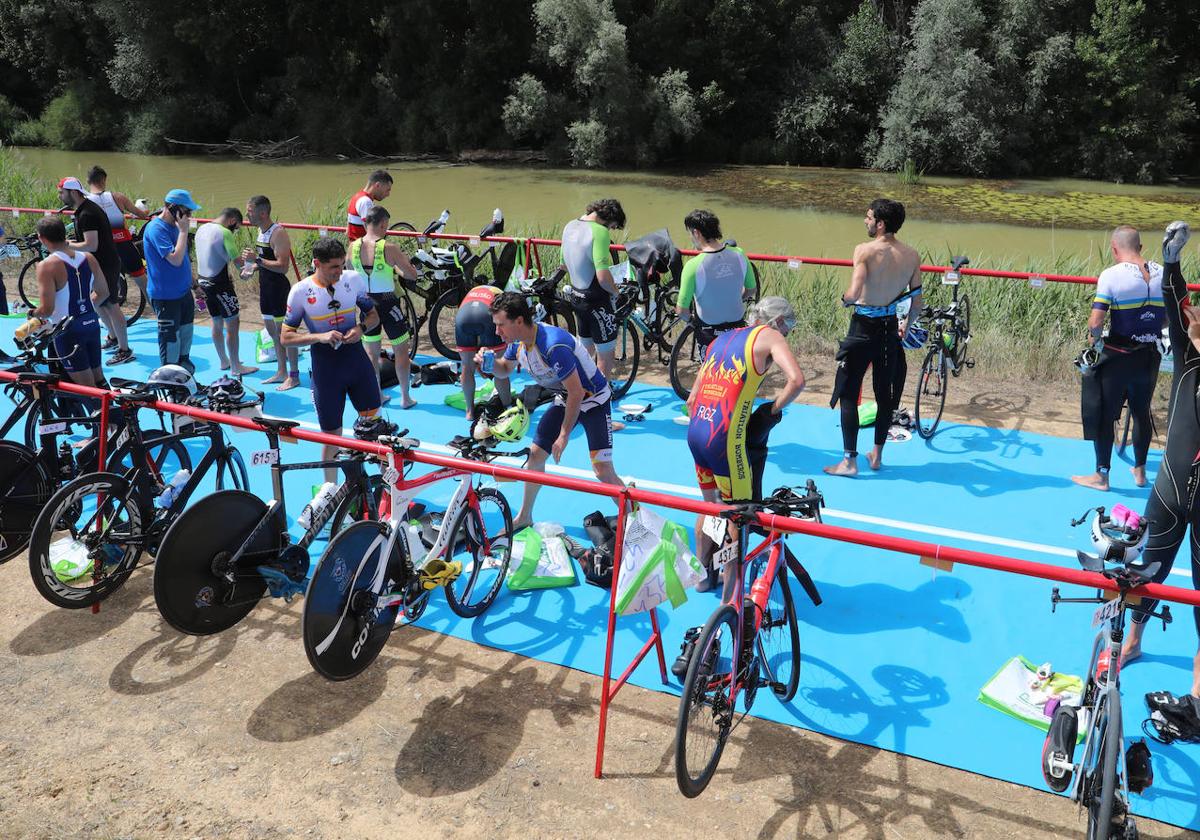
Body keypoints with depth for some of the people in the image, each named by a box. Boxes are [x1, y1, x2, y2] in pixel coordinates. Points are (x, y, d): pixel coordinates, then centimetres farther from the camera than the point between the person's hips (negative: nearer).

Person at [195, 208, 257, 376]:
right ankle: (236, 367, 4)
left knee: (217, 323, 19)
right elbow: (238, 264, -18)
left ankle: (224, 361, 30)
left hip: (204, 281, 9)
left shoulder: (201, 229, 8)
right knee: (232, 324, 0)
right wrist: (246, 260, 3)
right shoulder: (225, 233, -18)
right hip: (219, 284, -9)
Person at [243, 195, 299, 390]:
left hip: (279, 288, -10)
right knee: (272, 331, 15)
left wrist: (257, 260, -26)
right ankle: (281, 372, 26)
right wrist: (252, 267, 6)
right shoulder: (261, 231, 11)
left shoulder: (278, 233, -18)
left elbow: (282, 266, -25)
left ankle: (294, 376, 7)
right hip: (265, 287, 10)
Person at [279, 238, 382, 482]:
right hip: (325, 367, -2)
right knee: (332, 435, 7)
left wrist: (361, 328, -14)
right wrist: (319, 337, -22)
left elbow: (373, 315, 8)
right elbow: (286, 337, -7)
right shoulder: (300, 291, -11)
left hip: (356, 359, 2)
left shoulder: (354, 280, -5)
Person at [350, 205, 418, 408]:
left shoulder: (353, 247, -5)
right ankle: (405, 397, 20)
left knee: (371, 351, 19)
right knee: (401, 351, 12)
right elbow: (412, 274, -12)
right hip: (387, 303, -4)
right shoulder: (389, 248, -19)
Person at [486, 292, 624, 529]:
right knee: (535, 454, 8)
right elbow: (504, 370, 13)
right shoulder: (518, 341, -8)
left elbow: (576, 393, -29)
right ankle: (524, 517, 26)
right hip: (565, 400, 8)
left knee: (603, 471, -15)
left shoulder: (553, 345, -34)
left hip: (593, 400, -8)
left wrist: (564, 434, -20)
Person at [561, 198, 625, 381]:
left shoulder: (570, 226, 5)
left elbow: (564, 265, 17)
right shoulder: (599, 232, -22)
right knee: (606, 355, 5)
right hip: (598, 302, -9)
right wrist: (615, 292, -10)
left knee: (586, 350, 22)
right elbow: (603, 276, -28)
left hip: (577, 296, 9)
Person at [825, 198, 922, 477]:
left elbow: (854, 293, -25)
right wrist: (907, 327, 21)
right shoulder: (912, 256, 0)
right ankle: (877, 455, 27)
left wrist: (845, 300, -3)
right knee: (885, 395, 16)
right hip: (889, 329, 5)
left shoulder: (865, 250, -15)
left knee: (849, 394, 5)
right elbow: (916, 302, 4)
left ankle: (849, 460, 6)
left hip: (863, 328, -5)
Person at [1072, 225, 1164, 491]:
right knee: (1142, 411, 20)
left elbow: (1095, 323, -19)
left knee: (1104, 415, 7)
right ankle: (1140, 471, 32)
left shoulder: (1111, 275, -15)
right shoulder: (1162, 273, 1)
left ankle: (1101, 475, 15)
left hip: (1118, 357, -5)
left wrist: (1096, 339, 0)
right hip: (1151, 356, 5)